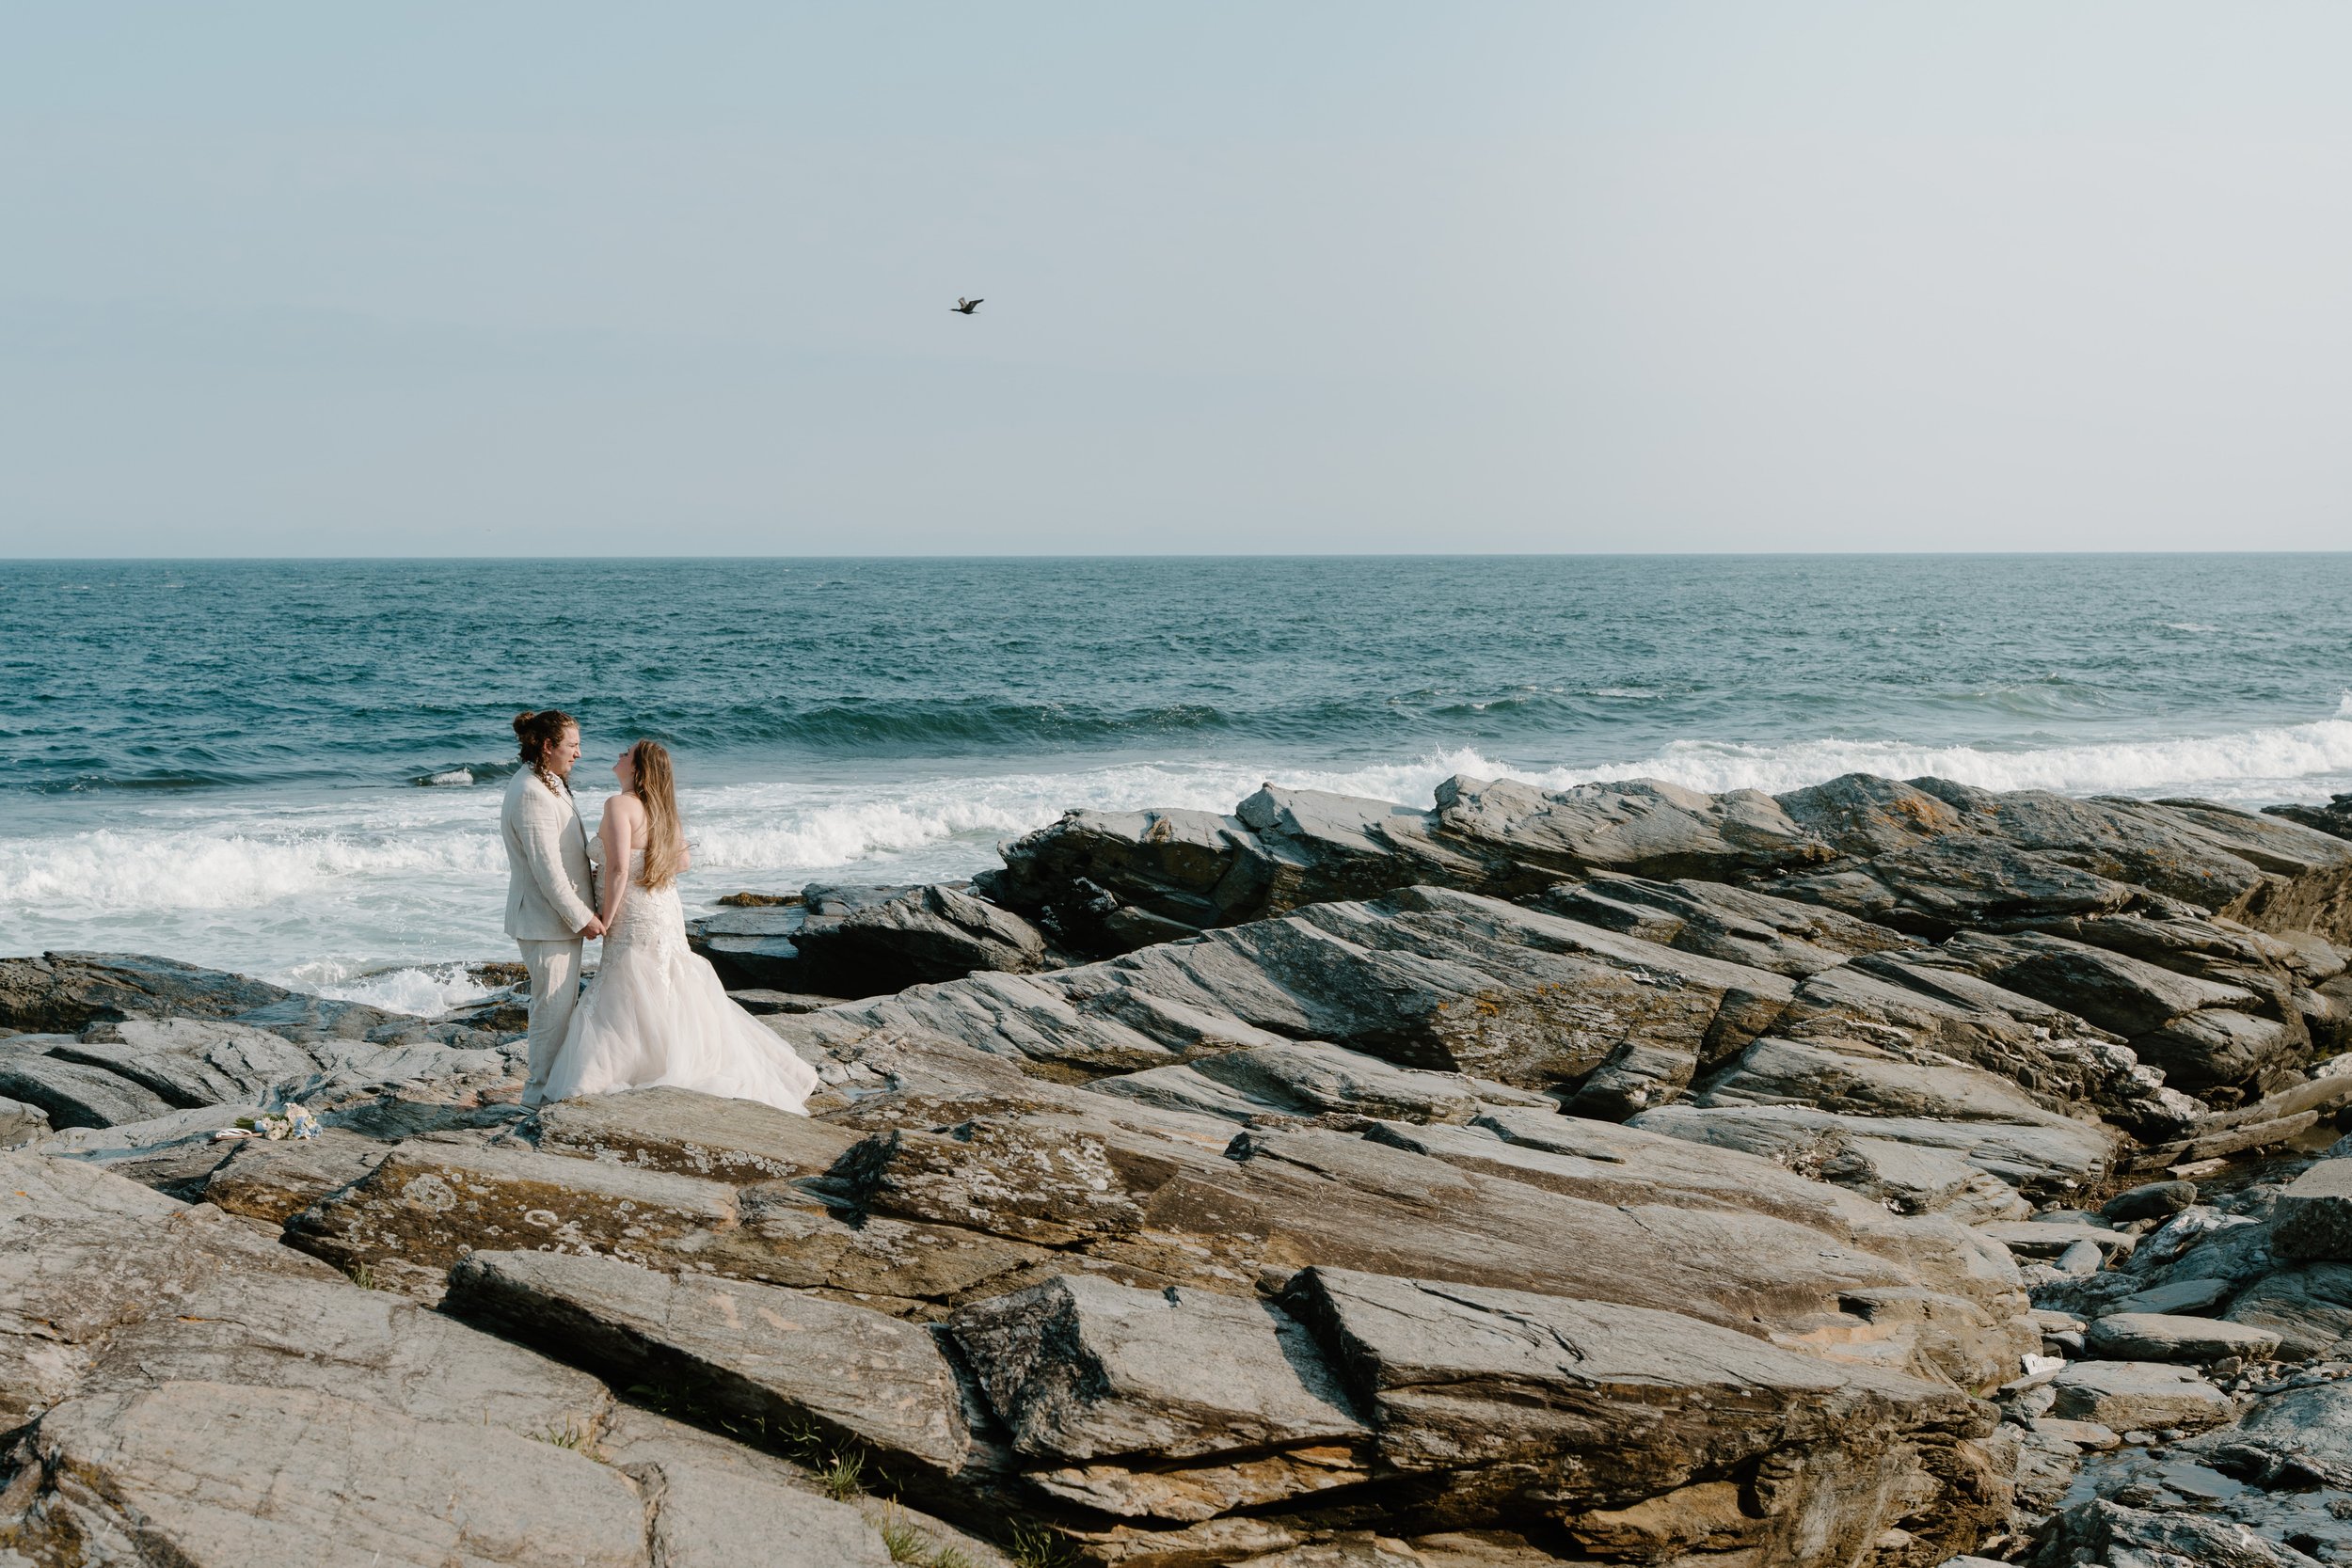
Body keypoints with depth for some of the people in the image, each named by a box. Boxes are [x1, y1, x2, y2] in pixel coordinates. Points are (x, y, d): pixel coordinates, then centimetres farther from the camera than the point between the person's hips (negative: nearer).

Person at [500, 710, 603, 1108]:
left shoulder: (548, 785, 12)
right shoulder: (531, 794, -22)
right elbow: (546, 869, -23)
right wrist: (582, 917, -20)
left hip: (563, 916, 11)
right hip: (546, 921, -11)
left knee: (561, 1003, 17)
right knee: (553, 1005, -2)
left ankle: (554, 1082, 27)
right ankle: (541, 1090, 8)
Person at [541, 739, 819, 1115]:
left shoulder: (620, 805, -16)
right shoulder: (660, 808, 9)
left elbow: (618, 868, -23)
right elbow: (684, 860, 18)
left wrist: (605, 921, -14)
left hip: (635, 921, -9)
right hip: (667, 914, 9)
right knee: (677, 1005, 15)